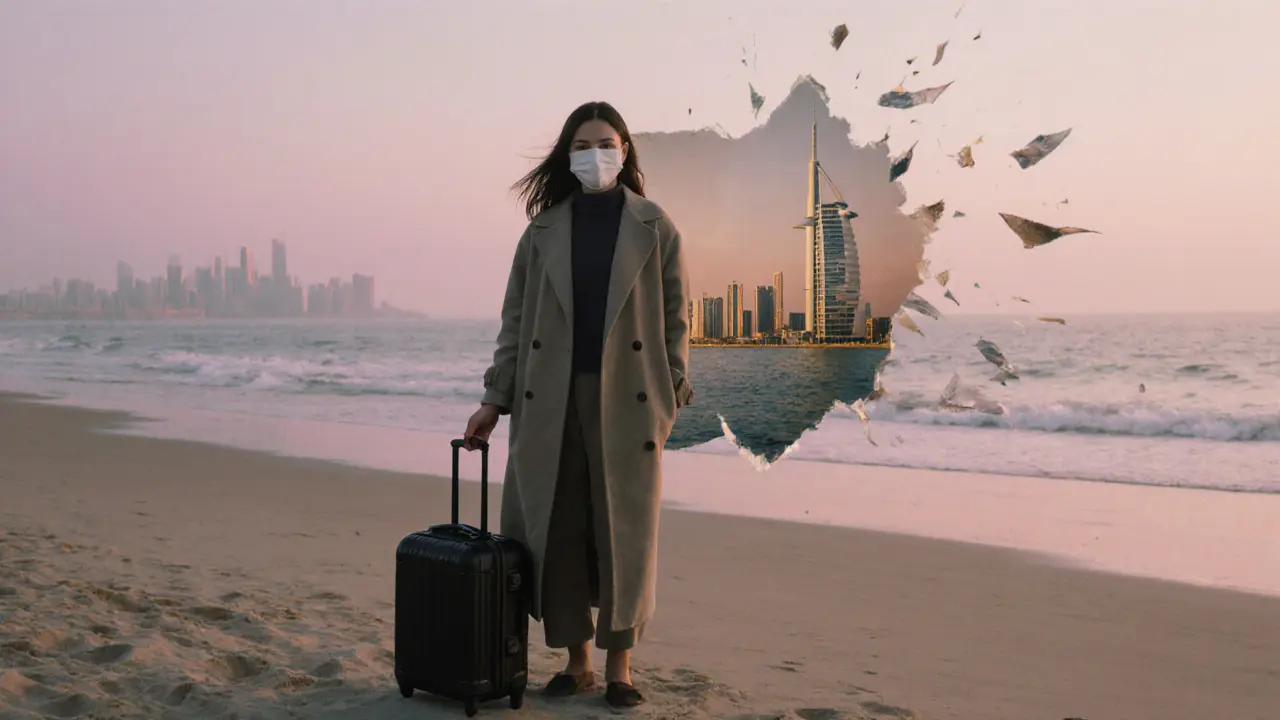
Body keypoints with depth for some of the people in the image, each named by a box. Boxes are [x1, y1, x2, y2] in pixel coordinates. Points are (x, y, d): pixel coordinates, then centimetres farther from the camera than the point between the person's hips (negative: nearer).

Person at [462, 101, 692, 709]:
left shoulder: (655, 229, 4)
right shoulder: (543, 230, 9)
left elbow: (675, 318, 3)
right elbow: (515, 321, 8)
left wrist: (670, 398, -4)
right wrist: (495, 400, 3)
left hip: (627, 402, -2)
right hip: (550, 404, 2)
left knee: (623, 534, 3)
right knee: (556, 532, 4)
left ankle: (619, 665, 16)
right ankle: (575, 662, 18)